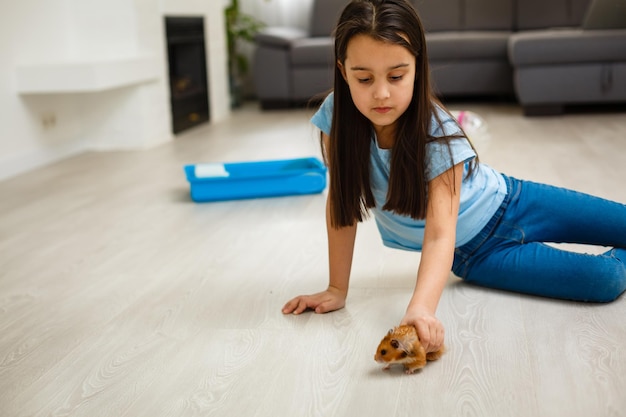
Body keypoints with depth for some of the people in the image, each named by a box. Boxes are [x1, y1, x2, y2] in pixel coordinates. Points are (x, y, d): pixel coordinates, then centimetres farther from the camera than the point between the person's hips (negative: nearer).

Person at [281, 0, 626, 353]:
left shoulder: (438, 133, -31)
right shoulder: (337, 116, -24)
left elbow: (440, 234, -39)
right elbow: (342, 205, -16)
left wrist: (421, 308, -56)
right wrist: (337, 290, -16)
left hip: (510, 204, -1)